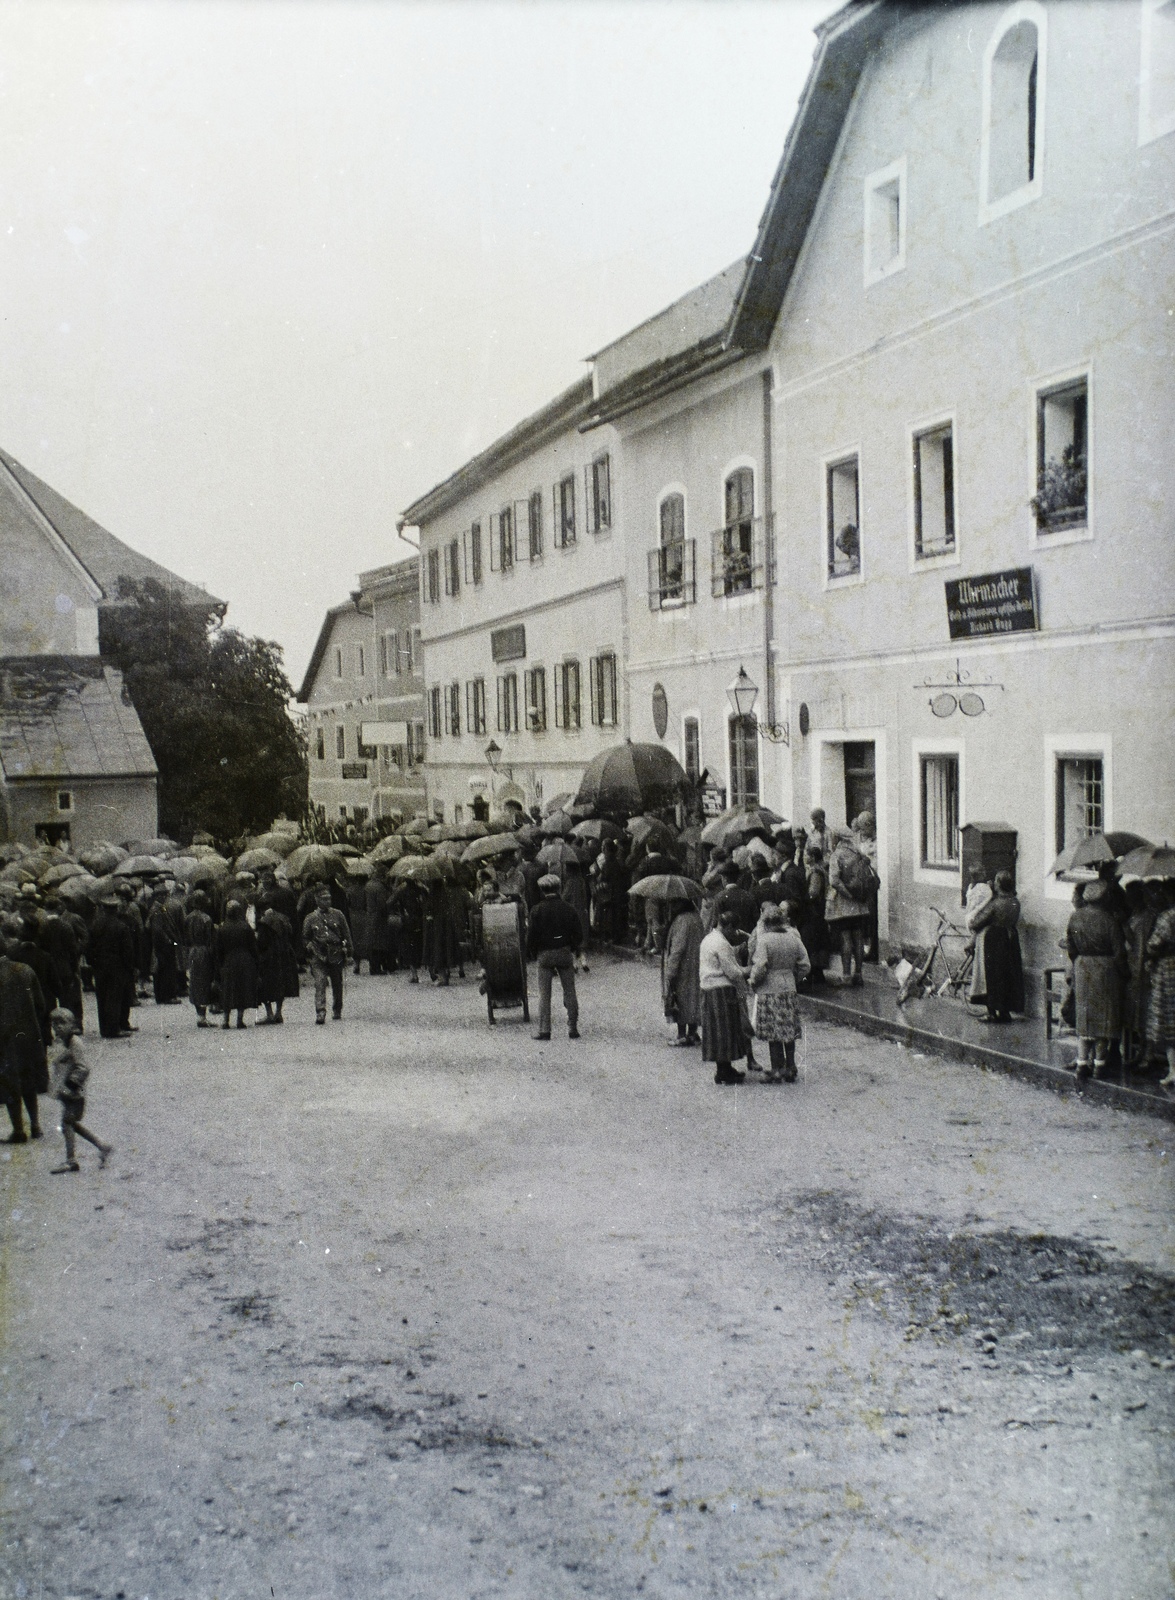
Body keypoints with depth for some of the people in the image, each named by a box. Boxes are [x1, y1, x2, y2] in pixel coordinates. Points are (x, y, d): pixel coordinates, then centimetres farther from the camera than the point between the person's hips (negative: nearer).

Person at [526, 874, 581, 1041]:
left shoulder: (537, 910, -8)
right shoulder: (569, 909, -1)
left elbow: (531, 935, -8)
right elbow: (578, 935, 1)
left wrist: (533, 954, 7)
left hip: (545, 954, -2)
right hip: (565, 953, 2)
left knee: (544, 994, 4)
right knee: (570, 991, 8)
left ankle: (544, 1030, 0)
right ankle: (572, 1028, 7)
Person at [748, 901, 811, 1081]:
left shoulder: (764, 939, -13)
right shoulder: (793, 937, 4)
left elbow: (760, 967, -19)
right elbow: (805, 965, 5)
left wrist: (753, 980, -2)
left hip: (768, 991, -5)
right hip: (789, 989, 5)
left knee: (773, 1034, 1)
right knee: (789, 1032, 12)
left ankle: (777, 1071, 3)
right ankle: (790, 1070, 17)